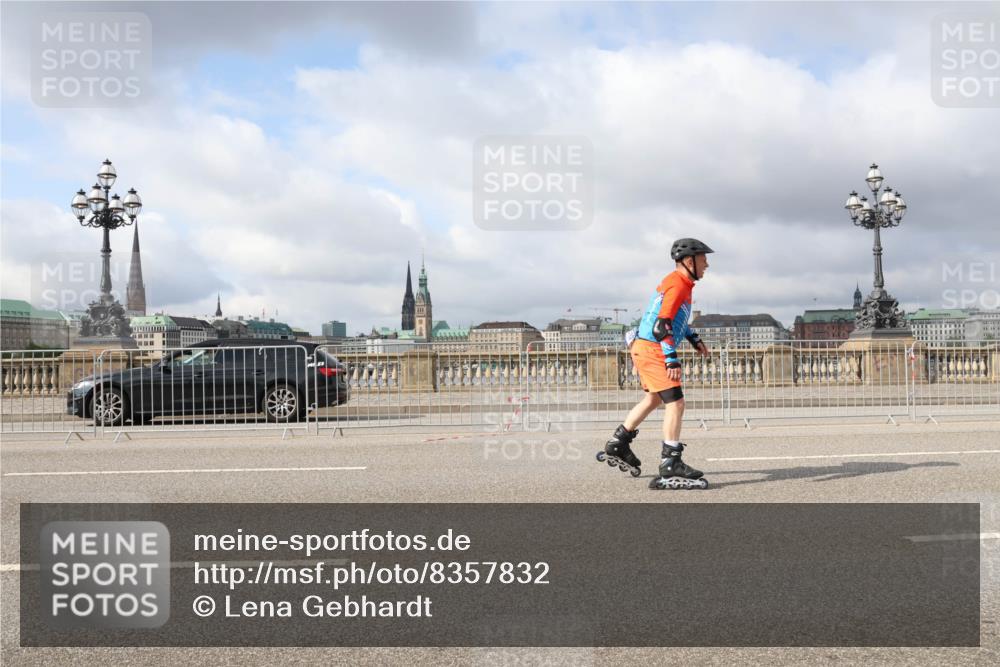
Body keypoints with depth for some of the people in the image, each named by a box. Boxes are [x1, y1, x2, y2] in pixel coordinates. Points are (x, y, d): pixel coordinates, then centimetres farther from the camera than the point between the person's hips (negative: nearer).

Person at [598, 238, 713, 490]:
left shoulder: (678, 282, 15)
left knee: (654, 399, 24)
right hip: (652, 350, -11)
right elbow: (662, 325, -24)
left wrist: (694, 339, 24)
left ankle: (617, 445, 34)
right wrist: (672, 360, -26)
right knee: (675, 403, -12)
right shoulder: (678, 285, -17)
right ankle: (671, 467, -12)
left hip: (644, 348, 11)